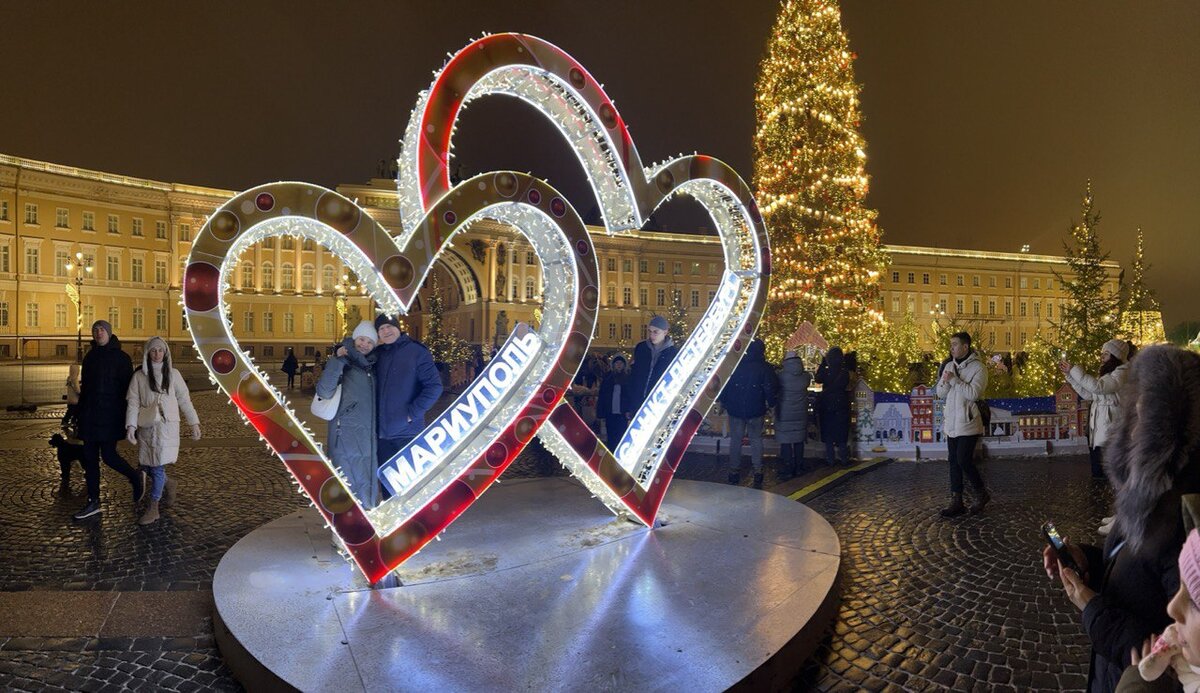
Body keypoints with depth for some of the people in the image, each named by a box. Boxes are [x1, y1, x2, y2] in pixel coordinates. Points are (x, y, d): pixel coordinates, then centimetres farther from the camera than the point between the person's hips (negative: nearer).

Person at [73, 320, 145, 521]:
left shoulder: (120, 357, -6)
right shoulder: (90, 357, 12)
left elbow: (128, 387, -8)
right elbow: (84, 385, 18)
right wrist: (81, 414, 15)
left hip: (110, 415, -6)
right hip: (90, 415, 6)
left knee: (108, 455, -9)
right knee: (89, 458, 7)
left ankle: (136, 477, 18)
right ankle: (93, 502, 14)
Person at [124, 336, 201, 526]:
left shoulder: (173, 374, 2)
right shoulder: (139, 376, 3)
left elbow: (184, 400, 6)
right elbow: (133, 403, 0)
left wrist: (194, 423, 5)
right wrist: (130, 426, -12)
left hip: (167, 426, -2)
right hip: (146, 427, 2)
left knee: (157, 467, -7)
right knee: (146, 465, 5)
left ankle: (153, 509, 2)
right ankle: (168, 484, 36)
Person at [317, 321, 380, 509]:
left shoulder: (371, 366, 12)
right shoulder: (343, 363, -6)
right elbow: (324, 391, -20)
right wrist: (337, 360, -25)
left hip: (368, 435, 6)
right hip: (346, 434, -6)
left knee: (367, 482, 11)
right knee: (349, 482, -4)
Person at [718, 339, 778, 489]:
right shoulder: (765, 368, -8)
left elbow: (723, 384, 0)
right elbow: (771, 389, -10)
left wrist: (722, 401, 10)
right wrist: (770, 403, 5)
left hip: (735, 409, 1)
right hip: (756, 410, -1)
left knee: (735, 440, 11)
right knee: (756, 439, 11)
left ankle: (733, 471, 13)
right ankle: (757, 471, 7)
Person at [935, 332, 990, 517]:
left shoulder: (978, 368, -9)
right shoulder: (949, 365, 10)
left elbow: (973, 393, -20)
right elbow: (940, 393, 8)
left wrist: (954, 380, -19)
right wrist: (945, 382, -11)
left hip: (968, 423, -6)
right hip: (951, 422, 7)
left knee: (963, 460, -10)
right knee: (954, 461, 8)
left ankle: (982, 494, 13)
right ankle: (956, 501, 13)